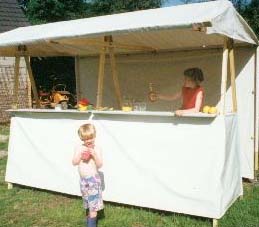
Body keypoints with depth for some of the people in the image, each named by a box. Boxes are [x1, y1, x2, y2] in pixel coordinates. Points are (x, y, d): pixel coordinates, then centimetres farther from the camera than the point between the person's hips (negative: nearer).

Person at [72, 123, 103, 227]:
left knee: (93, 205, -4)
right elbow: (74, 162, -6)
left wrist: (94, 155, -25)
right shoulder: (79, 148, -1)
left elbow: (99, 165, -12)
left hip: (93, 179, -4)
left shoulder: (96, 149, -9)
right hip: (83, 180, 4)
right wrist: (80, 154, -21)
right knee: (87, 204, 18)